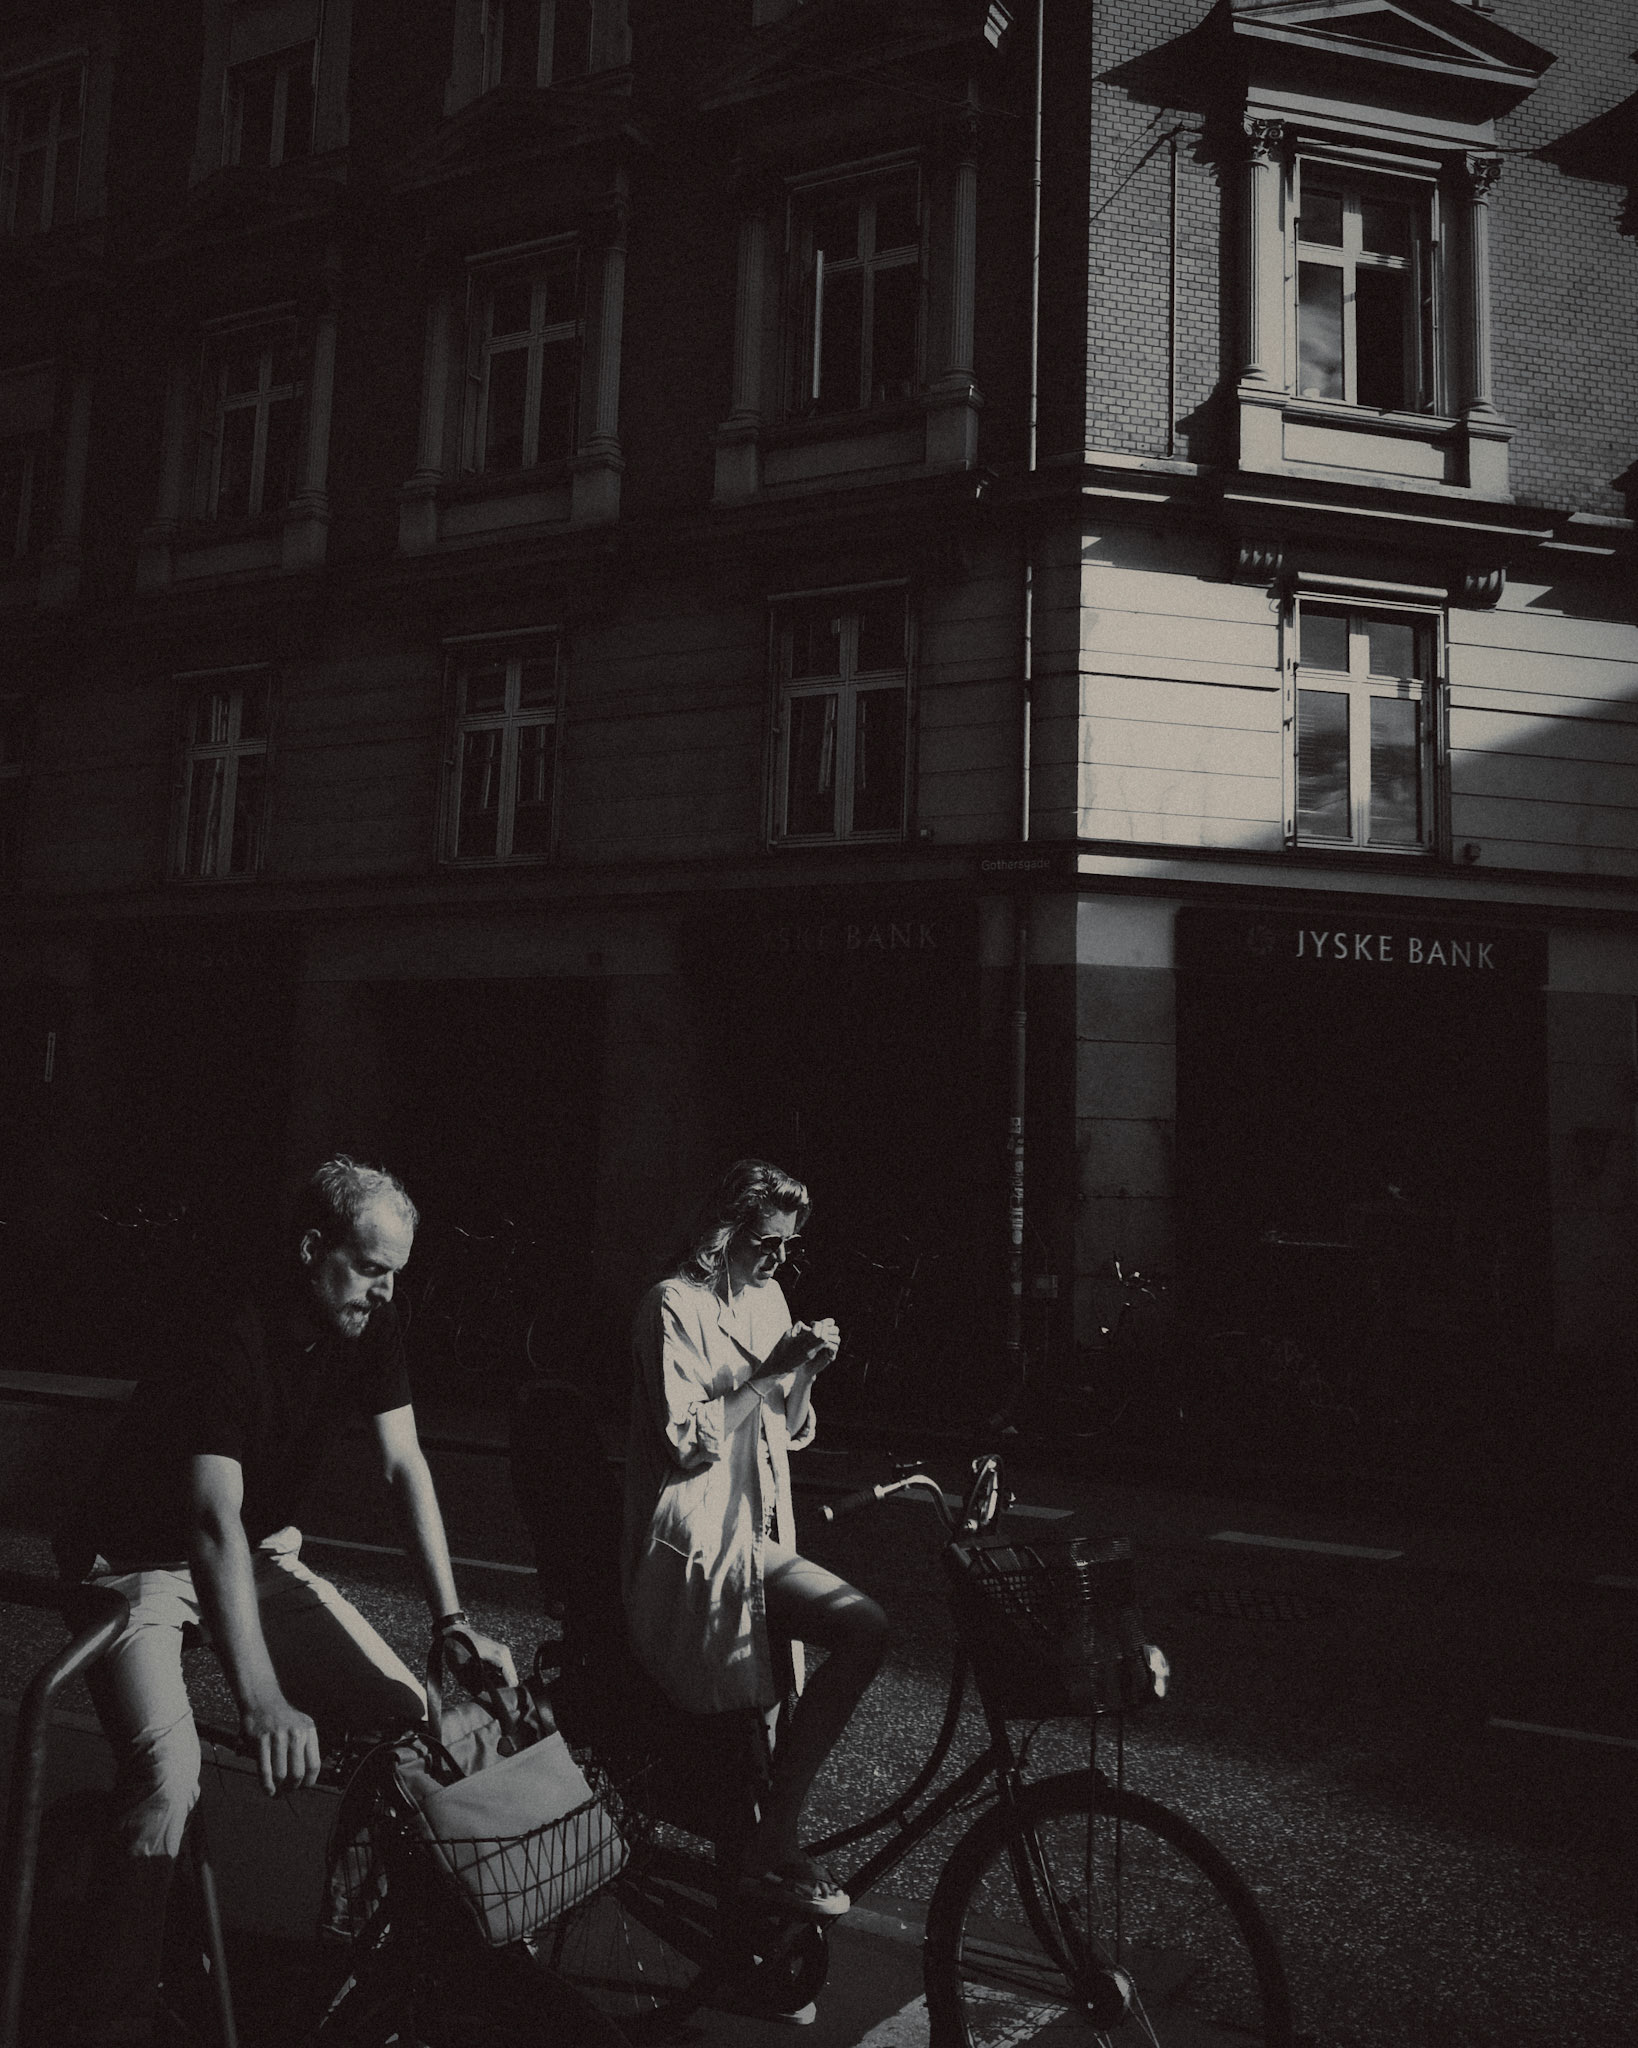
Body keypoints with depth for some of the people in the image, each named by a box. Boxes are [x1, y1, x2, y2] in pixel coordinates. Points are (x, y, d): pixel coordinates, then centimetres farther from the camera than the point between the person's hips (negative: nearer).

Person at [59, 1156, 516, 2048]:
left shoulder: (371, 1328, -9)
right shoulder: (232, 1339, -31)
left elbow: (404, 1466, -9)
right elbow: (213, 1522, -39)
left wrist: (452, 1622, -17)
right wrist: (259, 1699, -48)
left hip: (261, 1555, 6)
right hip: (141, 1562, -6)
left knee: (412, 1710, -4)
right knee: (167, 1767, -29)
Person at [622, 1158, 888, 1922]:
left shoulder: (767, 1299, 14)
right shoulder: (675, 1307, -11)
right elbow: (686, 1443, -19)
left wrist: (806, 1370, -3)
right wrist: (768, 1371, -20)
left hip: (755, 1538, 9)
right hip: (698, 1549, -9)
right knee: (865, 1630, -22)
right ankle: (772, 1844, -11)